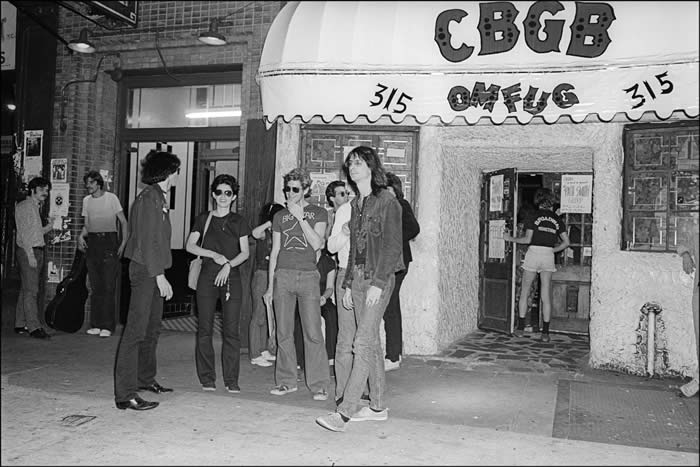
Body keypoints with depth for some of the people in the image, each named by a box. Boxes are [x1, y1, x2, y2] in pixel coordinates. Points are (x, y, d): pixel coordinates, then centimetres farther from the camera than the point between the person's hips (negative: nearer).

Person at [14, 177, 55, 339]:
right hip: (27, 251, -9)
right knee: (31, 290, -10)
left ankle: (20, 325, 15)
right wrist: (30, 255, -19)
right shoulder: (23, 206, -6)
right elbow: (23, 233, -14)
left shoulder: (37, 207, 20)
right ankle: (33, 327, -11)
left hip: (37, 252, 9)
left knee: (26, 289, 10)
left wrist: (49, 227, 5)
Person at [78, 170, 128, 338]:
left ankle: (107, 326, -5)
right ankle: (96, 324, 11)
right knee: (95, 286, 6)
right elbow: (87, 225, 20)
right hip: (92, 242, 5)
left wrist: (124, 242, -11)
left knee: (108, 286, -7)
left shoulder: (111, 198, -1)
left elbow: (123, 222, -1)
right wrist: (81, 235, -1)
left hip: (109, 241, -5)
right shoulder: (86, 200, 14)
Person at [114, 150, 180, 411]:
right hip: (145, 270, -10)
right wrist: (160, 276, -22)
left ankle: (145, 379, 32)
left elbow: (159, 239, 9)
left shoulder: (159, 198, 18)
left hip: (153, 271, 10)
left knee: (152, 329, 18)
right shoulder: (148, 198, -13)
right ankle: (125, 394, -7)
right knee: (136, 330, -9)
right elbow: (147, 242, -20)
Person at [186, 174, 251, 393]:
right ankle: (207, 378, 10)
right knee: (205, 329, 0)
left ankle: (231, 380, 3)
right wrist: (213, 254, -9)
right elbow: (189, 246, 3)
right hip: (207, 276, 1)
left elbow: (245, 252, 4)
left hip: (231, 276, -1)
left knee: (231, 330, -4)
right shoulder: (203, 219, 10)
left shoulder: (238, 222, 9)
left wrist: (228, 265, -12)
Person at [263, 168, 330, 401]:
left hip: (308, 276, -3)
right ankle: (286, 381, 15)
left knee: (313, 333, -7)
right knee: (284, 333, 3)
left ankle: (319, 385, 0)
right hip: (283, 276, 3)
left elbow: (317, 244, -7)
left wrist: (300, 217, -9)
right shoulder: (280, 216, 15)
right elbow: (274, 251, 16)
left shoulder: (319, 213, 7)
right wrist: (270, 285, 13)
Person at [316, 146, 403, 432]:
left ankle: (345, 411, -11)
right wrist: (348, 284, 14)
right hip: (358, 279, 8)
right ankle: (378, 407, 19)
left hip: (378, 279, -8)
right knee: (371, 342, 11)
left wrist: (378, 283, -19)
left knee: (363, 343, -11)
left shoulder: (387, 202, -7)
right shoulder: (355, 204, 16)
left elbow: (392, 246, -12)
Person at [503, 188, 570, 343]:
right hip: (549, 256, 3)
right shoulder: (557, 219, 8)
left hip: (534, 253, -3)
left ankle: (521, 327, 11)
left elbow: (527, 239, -7)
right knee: (546, 296, 5)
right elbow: (566, 242, 4)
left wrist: (511, 238, 7)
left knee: (524, 292, 10)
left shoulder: (535, 216, -2)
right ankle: (545, 333, 5)